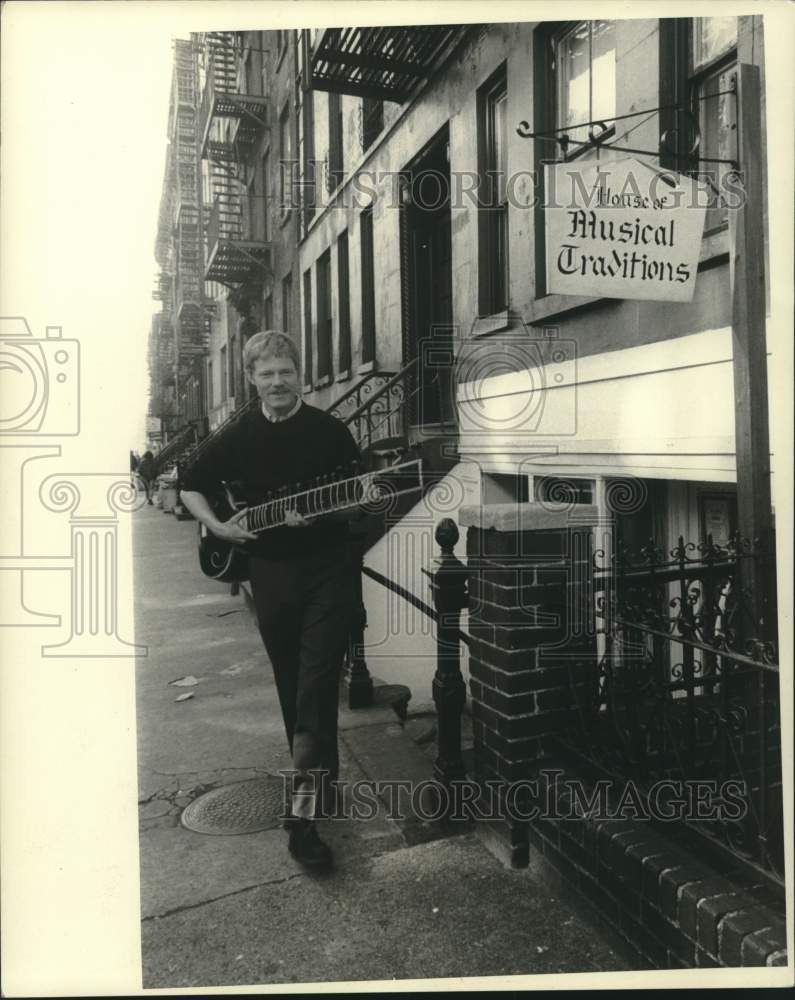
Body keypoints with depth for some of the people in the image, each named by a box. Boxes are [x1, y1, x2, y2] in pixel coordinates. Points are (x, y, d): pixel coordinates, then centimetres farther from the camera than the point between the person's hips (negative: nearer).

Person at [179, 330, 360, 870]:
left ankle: (305, 810, -8)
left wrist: (319, 514, -16)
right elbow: (192, 486, 14)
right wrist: (218, 528, -1)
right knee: (292, 685, 14)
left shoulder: (329, 430, -3)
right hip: (272, 572, 3)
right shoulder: (239, 438, 4)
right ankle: (317, 776, 36)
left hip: (328, 567, -3)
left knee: (316, 684, -10)